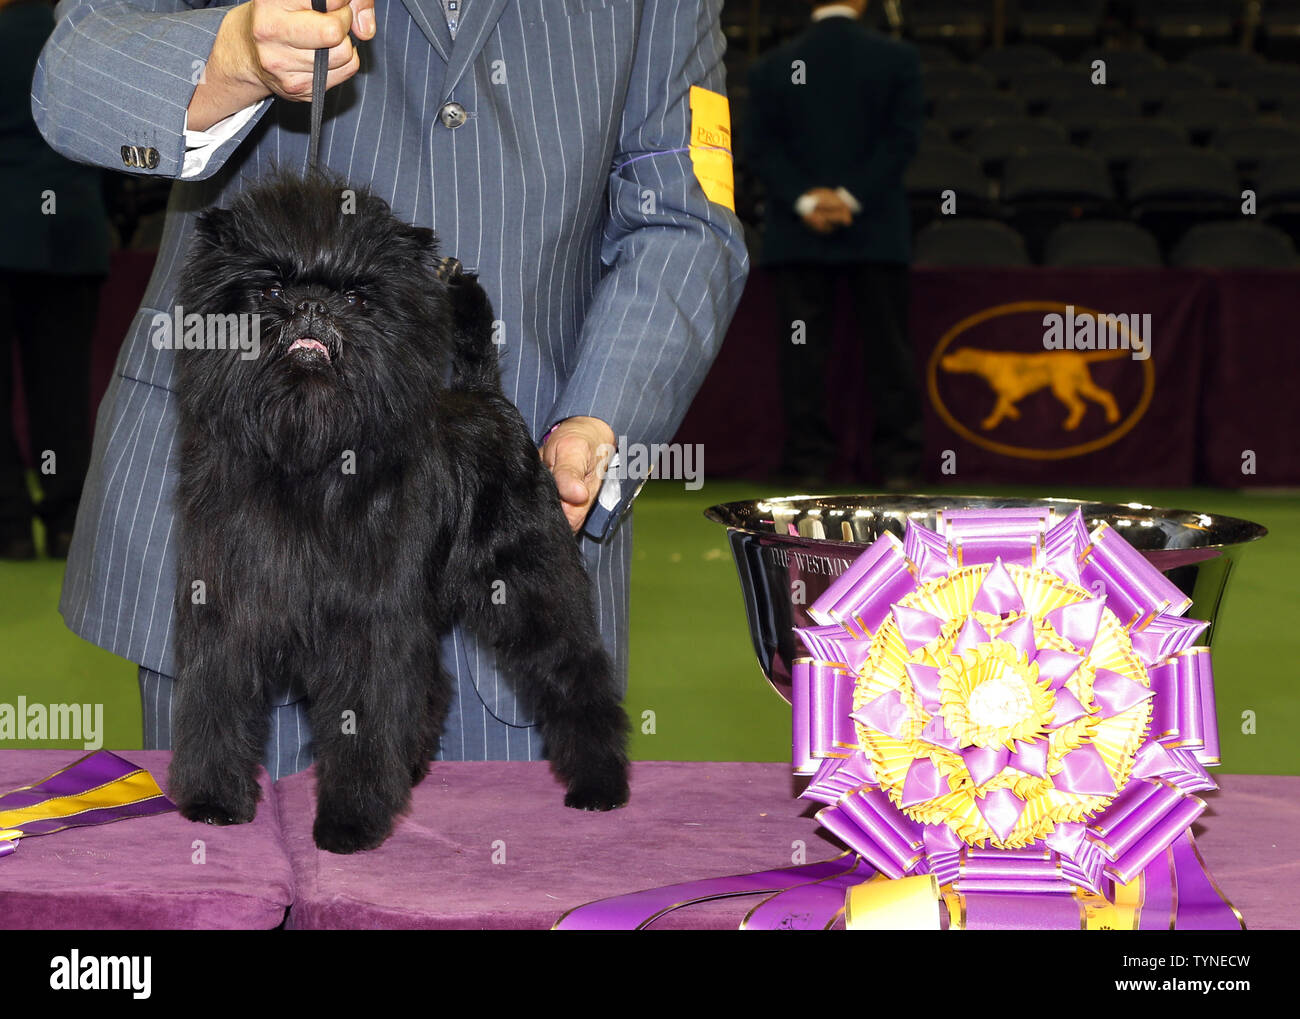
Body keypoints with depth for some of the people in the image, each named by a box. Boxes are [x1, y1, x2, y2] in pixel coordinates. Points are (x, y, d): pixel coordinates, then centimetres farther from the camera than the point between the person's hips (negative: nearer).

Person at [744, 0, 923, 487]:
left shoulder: (772, 66, 3)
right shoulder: (898, 58, 0)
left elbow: (758, 144, -3)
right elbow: (902, 137, -6)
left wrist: (805, 199, -9)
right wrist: (837, 198, -10)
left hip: (797, 236, 0)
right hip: (878, 231, 0)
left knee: (803, 351, 3)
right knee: (887, 347, 6)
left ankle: (808, 460, 3)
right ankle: (896, 461, 6)